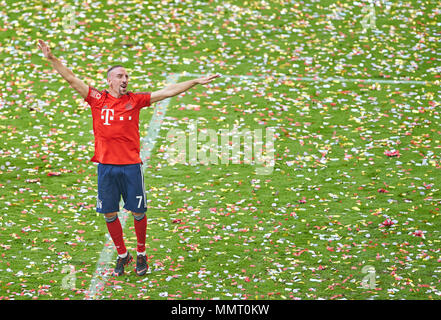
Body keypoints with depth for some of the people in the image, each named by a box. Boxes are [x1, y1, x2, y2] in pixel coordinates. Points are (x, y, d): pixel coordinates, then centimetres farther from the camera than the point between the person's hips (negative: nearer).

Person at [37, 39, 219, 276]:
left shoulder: (136, 100, 4)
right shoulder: (97, 99, 4)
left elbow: (167, 92, 3)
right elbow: (71, 79, 4)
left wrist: (196, 82, 0)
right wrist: (51, 58, -2)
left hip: (131, 165, -1)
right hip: (106, 165, 1)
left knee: (137, 212, 3)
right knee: (109, 214, 6)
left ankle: (141, 254, 21)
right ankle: (122, 255, 22)